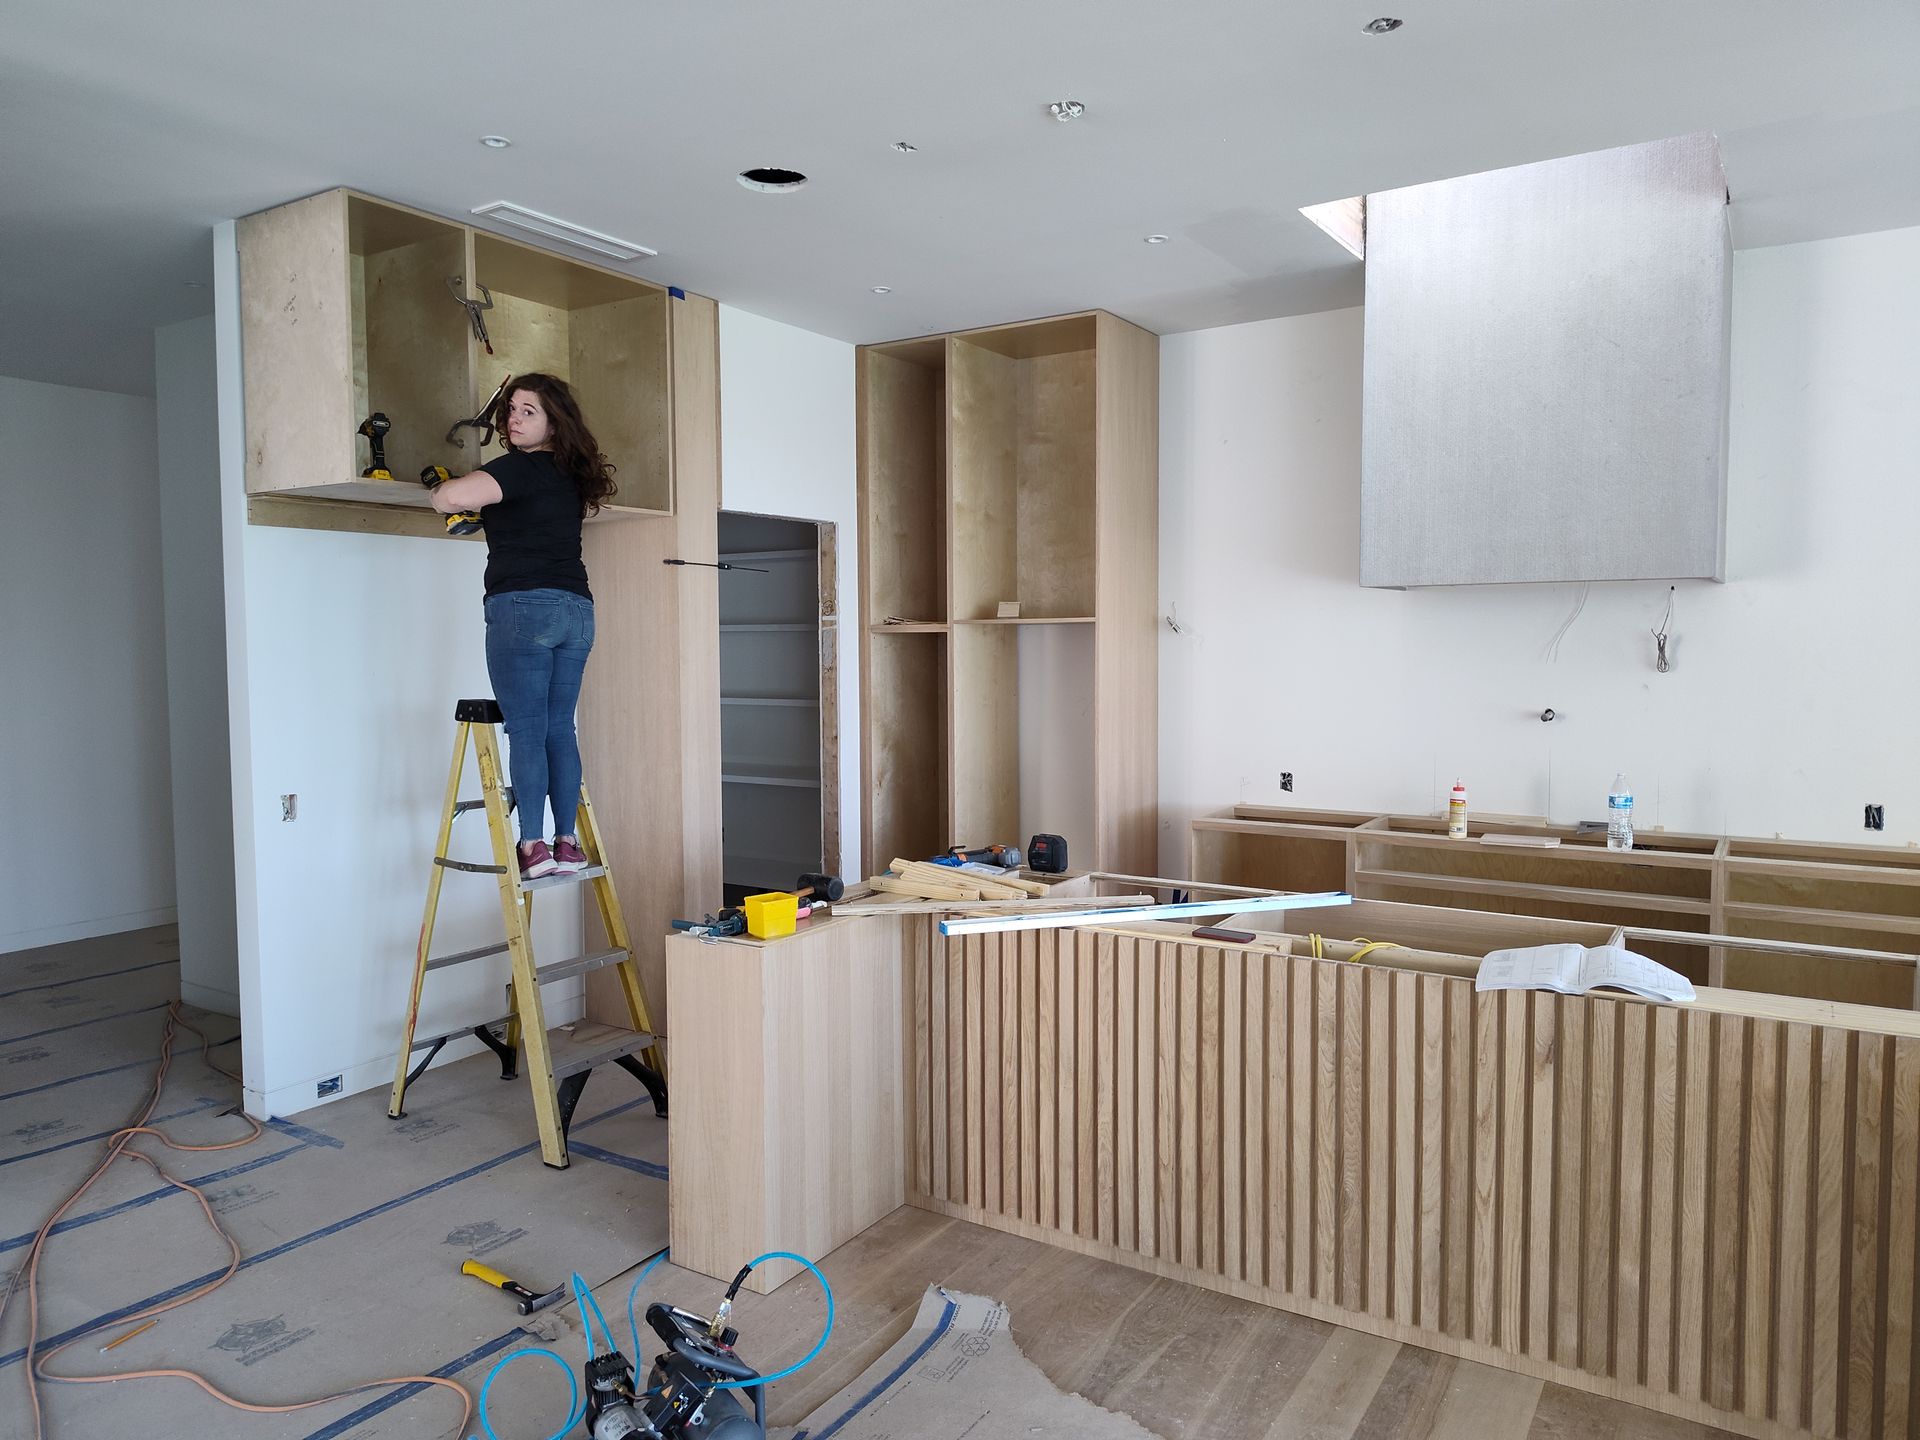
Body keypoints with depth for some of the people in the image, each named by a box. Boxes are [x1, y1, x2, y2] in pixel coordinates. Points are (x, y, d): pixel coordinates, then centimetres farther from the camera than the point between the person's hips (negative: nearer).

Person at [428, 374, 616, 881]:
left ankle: (533, 848, -6)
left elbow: (450, 498, -21)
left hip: (523, 607, -7)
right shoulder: (571, 475, 17)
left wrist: (445, 488, 4)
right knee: (560, 729, 8)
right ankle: (567, 843, 8)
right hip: (577, 610, 7)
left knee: (525, 730, -5)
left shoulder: (520, 468, -7)